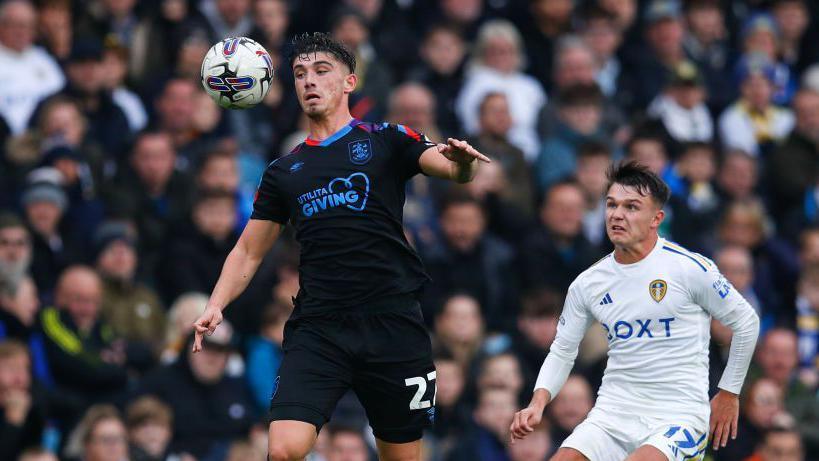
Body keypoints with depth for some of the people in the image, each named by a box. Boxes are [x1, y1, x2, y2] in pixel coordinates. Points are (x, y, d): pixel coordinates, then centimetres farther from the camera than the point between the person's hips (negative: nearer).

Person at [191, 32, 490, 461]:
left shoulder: (384, 141, 7)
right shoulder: (283, 172, 15)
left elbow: (453, 168, -7)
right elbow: (248, 251, 20)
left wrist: (461, 159, -31)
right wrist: (214, 307, 4)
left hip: (391, 324, -2)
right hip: (316, 329, 2)